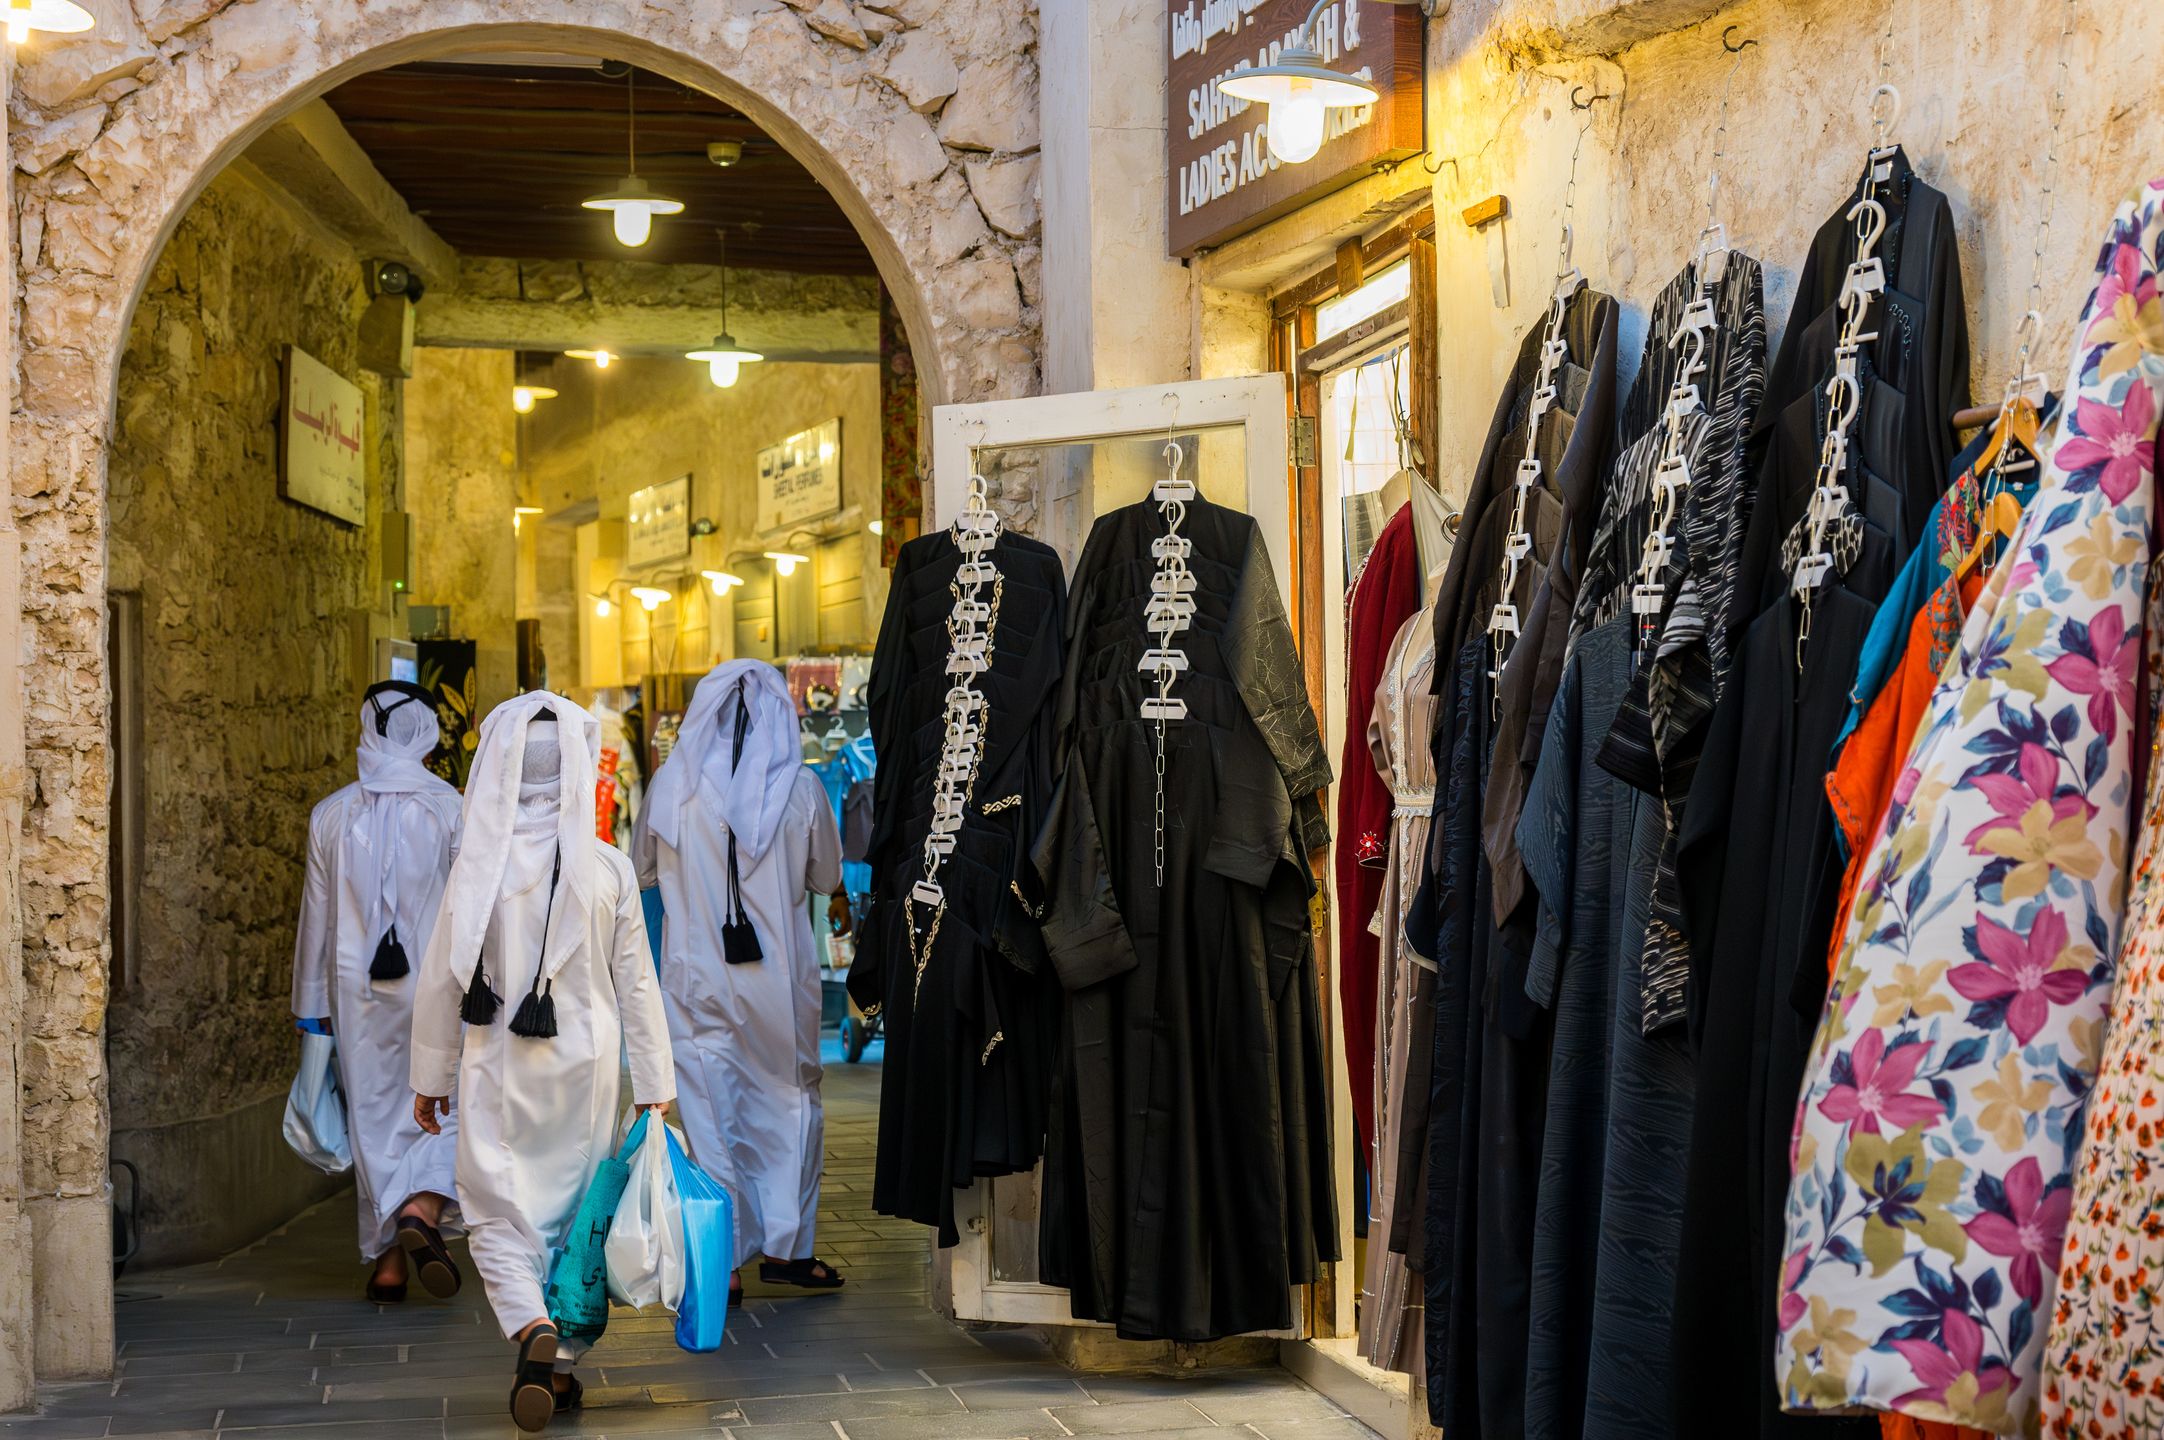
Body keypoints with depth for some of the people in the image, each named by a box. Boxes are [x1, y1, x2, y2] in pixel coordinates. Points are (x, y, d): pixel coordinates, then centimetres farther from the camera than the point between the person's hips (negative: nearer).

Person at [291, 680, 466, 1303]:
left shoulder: (332, 814, 3)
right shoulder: (449, 808, -5)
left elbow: (316, 916, 7)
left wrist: (311, 1005, 15)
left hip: (358, 989, 2)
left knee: (375, 1113, 9)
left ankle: (388, 1261, 11)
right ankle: (423, 1210, -21)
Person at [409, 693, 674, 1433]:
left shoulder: (478, 866, -10)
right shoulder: (608, 868, -8)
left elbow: (442, 979, -3)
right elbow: (636, 986, -3)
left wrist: (430, 1077, 10)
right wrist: (655, 1086, 5)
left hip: (499, 1072, -1)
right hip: (585, 1066, 1)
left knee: (496, 1214, 6)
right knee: (577, 1211, 15)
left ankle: (532, 1329, -20)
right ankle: (561, 1369, 18)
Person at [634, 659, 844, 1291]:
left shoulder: (672, 782, -5)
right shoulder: (800, 787, -6)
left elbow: (642, 869, 10)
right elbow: (828, 876, 9)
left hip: (698, 978, 0)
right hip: (780, 979, 0)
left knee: (711, 1110, 7)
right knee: (791, 1102, 14)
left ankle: (722, 1258, 6)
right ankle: (785, 1246, 16)